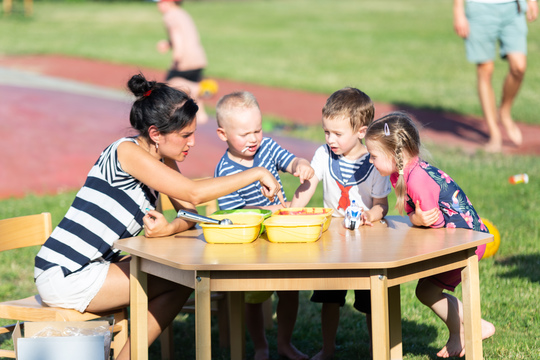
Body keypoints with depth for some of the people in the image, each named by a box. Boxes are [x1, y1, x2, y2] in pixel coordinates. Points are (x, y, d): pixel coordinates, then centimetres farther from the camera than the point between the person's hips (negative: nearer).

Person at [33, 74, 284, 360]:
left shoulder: (163, 161, 11)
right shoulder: (126, 151, -18)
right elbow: (193, 194, -25)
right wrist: (256, 173, -18)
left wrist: (171, 228, -18)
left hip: (91, 268, 9)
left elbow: (190, 213, 5)